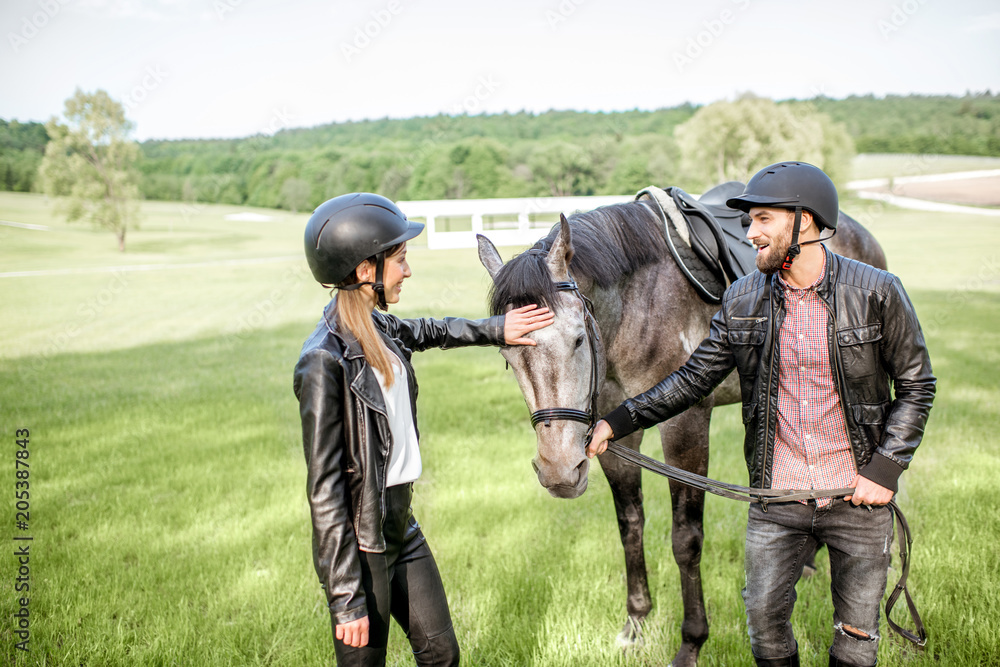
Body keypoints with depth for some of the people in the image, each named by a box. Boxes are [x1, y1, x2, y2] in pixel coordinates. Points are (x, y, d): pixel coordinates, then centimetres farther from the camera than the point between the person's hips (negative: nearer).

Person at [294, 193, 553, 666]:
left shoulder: (380, 329, 2)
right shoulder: (325, 361, -22)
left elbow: (432, 331, 28)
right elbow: (324, 490, -22)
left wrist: (495, 330, 34)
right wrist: (347, 600, -21)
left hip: (402, 527, 8)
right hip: (360, 542, -8)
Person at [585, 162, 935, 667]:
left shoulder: (877, 293, -9)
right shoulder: (742, 300, -2)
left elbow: (915, 385, -2)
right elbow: (693, 380, 2)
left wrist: (885, 468, -10)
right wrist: (617, 423, -6)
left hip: (859, 495, -2)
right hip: (777, 497, 2)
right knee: (764, 621, 9)